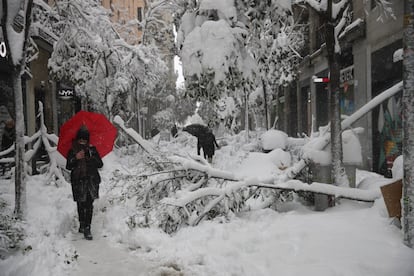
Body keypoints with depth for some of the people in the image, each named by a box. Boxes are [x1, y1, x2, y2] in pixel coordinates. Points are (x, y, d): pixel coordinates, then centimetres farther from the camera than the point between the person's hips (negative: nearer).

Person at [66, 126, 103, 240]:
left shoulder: (92, 149, 7)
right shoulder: (72, 151, 7)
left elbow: (100, 164, 1)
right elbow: (68, 166, 3)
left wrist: (92, 154, -14)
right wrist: (76, 158, -13)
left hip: (91, 180, -1)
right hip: (78, 181, 1)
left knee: (89, 204, -9)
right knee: (81, 204, 7)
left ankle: (87, 228, -8)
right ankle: (82, 224, 25)